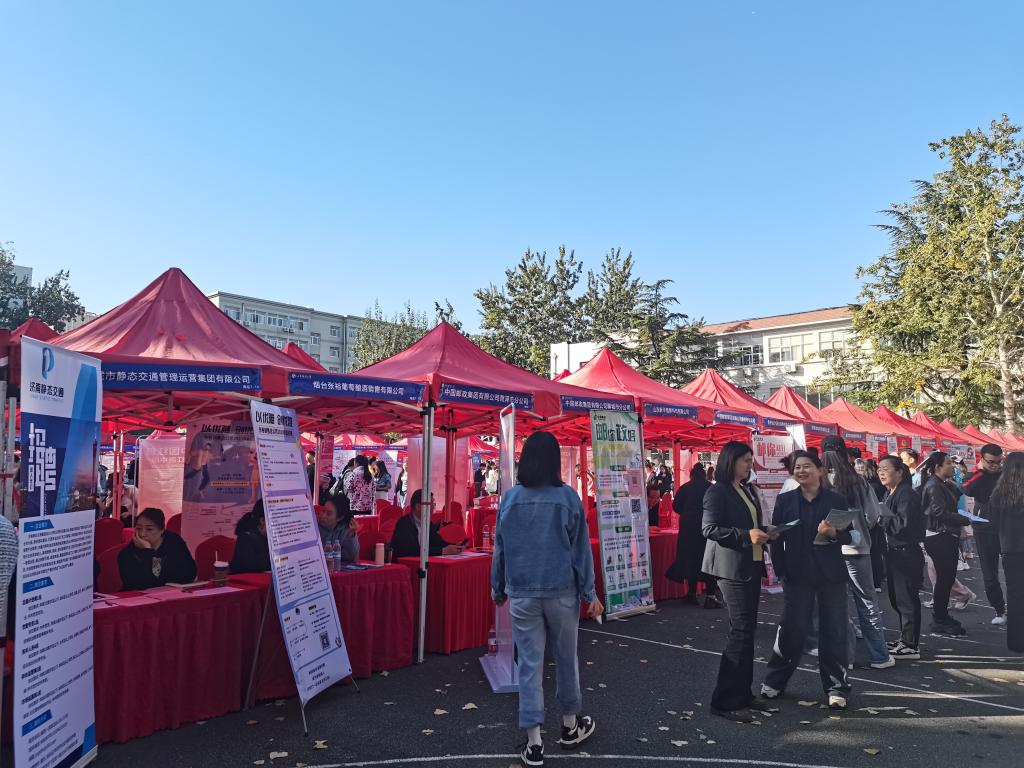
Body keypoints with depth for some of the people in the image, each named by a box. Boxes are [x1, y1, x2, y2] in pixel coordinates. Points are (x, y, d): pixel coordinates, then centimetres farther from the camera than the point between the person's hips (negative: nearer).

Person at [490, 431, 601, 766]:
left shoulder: (510, 497, -3)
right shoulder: (567, 496, -7)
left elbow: (500, 547, 5)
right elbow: (581, 549, -4)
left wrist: (498, 587, 17)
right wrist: (589, 593, 4)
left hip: (522, 594, 1)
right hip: (562, 591, -1)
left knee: (530, 664, 7)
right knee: (566, 658, 16)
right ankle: (570, 727, 33)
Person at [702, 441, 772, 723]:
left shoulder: (746, 491, 16)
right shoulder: (717, 491, -11)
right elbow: (709, 528, -18)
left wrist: (763, 534, 5)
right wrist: (746, 535, -22)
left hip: (751, 565, 9)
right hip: (732, 567, -9)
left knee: (747, 629, 12)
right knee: (741, 630, -9)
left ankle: (742, 693, 23)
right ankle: (725, 700, -2)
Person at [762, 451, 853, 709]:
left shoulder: (836, 500, 0)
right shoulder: (785, 500, 1)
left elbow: (849, 536, 1)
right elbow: (777, 537, 2)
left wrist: (834, 533, -20)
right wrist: (780, 571, -3)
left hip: (830, 573, 0)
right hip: (797, 573, 0)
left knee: (833, 630, 6)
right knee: (791, 628, 6)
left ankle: (836, 687, 21)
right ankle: (775, 680, 23)